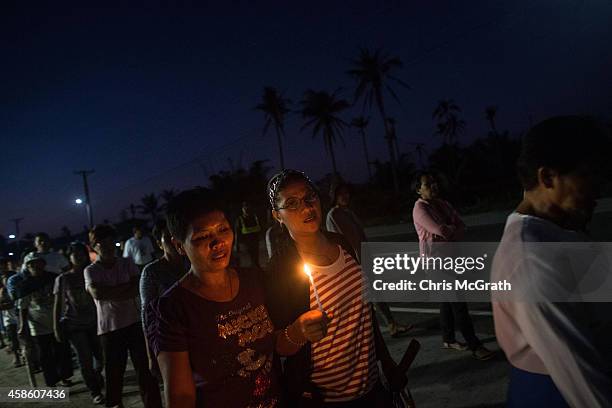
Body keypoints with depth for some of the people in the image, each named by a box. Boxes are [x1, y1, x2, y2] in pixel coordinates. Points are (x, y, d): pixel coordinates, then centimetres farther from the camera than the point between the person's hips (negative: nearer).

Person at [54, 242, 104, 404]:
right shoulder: (63, 279, -2)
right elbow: (57, 304, 0)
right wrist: (56, 327, -3)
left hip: (93, 322, 2)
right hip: (73, 325, -2)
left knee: (102, 356, 1)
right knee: (85, 360, -2)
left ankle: (97, 379, 32)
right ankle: (95, 391, 16)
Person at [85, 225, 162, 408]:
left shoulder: (127, 263, 5)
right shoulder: (91, 271, -1)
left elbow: (137, 289, -8)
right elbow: (97, 292, -20)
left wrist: (110, 293, -15)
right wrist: (126, 287, -14)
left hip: (135, 323, 1)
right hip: (109, 328, -1)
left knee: (145, 369, 4)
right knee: (114, 373, 10)